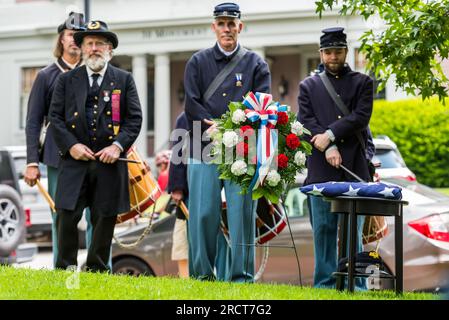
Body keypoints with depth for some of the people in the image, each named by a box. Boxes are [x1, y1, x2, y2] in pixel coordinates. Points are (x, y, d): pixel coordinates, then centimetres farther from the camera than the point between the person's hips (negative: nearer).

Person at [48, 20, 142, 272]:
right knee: (67, 216, -8)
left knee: (105, 219, 4)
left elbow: (135, 118, 5)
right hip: (75, 160, 0)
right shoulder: (66, 80, 11)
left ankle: (97, 270, 15)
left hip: (110, 161, 0)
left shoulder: (124, 80, 10)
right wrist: (71, 145, -8)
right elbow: (55, 117, 6)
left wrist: (118, 145, -9)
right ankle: (66, 270, 2)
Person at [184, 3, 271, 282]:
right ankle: (202, 275, 6)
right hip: (204, 151, 1)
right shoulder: (198, 62, 14)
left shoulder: (255, 64, 11)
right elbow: (192, 104, 4)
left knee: (242, 214, -4)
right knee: (203, 214, -2)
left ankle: (241, 277, 0)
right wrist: (213, 128, -10)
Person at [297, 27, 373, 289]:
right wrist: (328, 148, -11)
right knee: (323, 228, 2)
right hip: (320, 169, 1)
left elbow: (361, 117, -2)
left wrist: (329, 135, -11)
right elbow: (305, 120, 3)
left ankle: (354, 284, 1)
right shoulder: (308, 86, 15)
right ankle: (325, 283, 8)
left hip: (354, 168, -1)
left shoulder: (362, 82, 12)